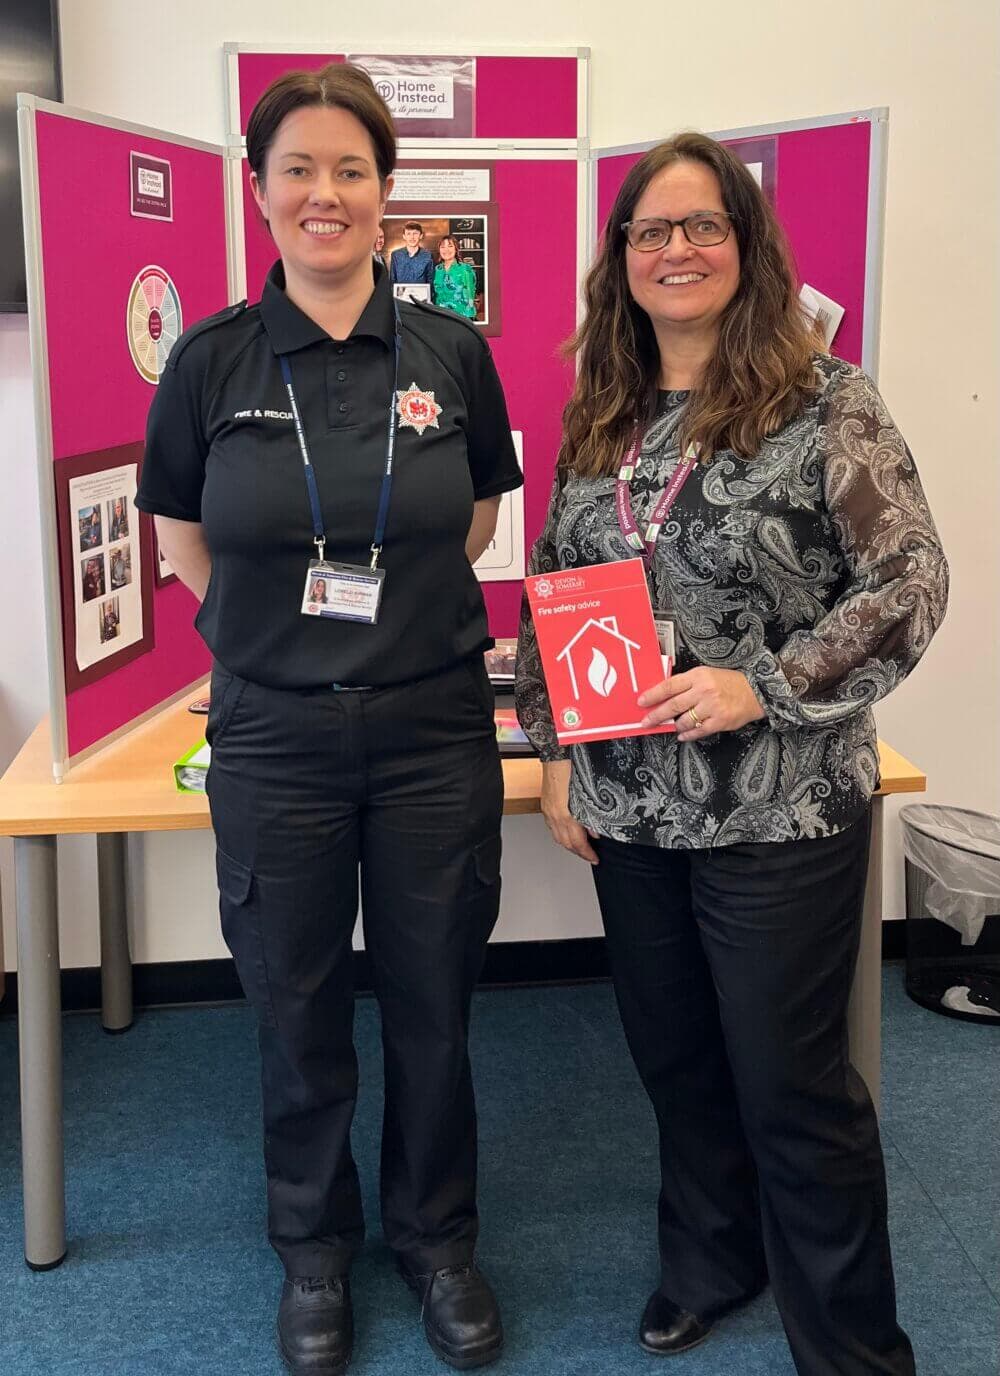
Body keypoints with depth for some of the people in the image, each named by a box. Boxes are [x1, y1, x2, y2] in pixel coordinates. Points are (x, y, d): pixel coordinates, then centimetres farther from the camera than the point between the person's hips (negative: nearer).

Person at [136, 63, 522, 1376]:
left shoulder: (450, 351, -1)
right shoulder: (214, 358, -3)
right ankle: (315, 1250, 36)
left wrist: (401, 612, 4)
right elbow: (185, 539, 7)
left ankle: (436, 1236, 37)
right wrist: (279, 626, 2)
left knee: (433, 1004, 13)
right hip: (276, 738, 0)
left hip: (434, 732, 1)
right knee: (299, 1013, 13)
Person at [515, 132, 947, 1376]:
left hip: (778, 816, -5)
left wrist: (764, 687, -20)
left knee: (791, 1085, 5)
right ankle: (710, 1260, 42)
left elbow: (911, 583, -12)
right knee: (674, 1054, 18)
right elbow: (552, 594, 12)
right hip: (631, 807, 5)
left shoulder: (824, 406, -10)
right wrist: (554, 749, 6)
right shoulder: (596, 421, 7)